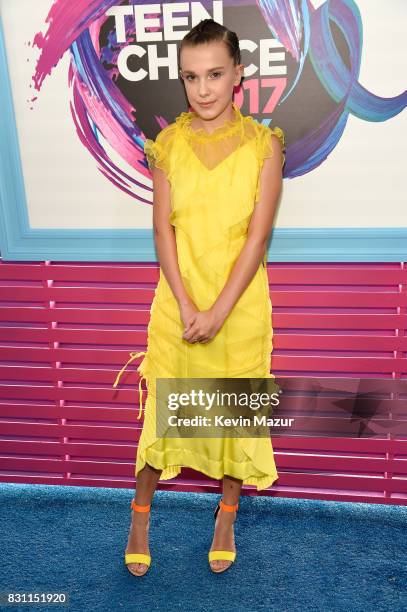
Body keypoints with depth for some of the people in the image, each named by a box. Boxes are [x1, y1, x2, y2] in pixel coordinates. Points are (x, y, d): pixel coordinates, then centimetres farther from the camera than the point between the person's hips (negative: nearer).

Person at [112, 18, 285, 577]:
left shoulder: (263, 144, -6)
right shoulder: (169, 143, 0)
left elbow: (258, 235, -11)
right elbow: (163, 228, -4)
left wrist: (219, 312, -16)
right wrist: (186, 306, -13)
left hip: (240, 302, -1)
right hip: (178, 300, 1)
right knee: (162, 403, 11)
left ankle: (227, 515, 37)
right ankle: (141, 514, 35)